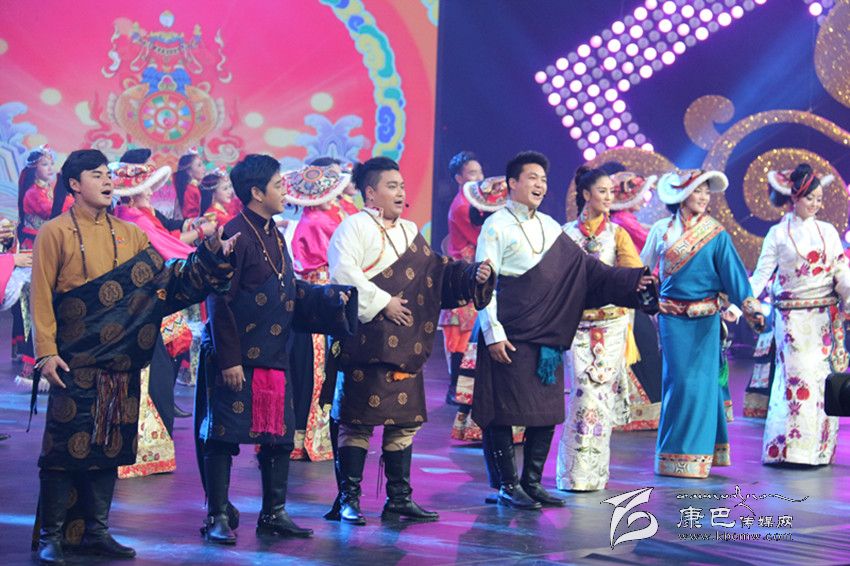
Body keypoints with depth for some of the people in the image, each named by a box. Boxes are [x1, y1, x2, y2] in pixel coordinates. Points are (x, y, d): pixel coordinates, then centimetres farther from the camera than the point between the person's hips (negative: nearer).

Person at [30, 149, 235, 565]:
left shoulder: (130, 235, 13)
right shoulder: (55, 233, -1)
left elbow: (167, 281, 8)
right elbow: (41, 297, -5)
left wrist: (211, 254, -4)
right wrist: (46, 353, -14)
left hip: (120, 362, 5)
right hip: (74, 360, -5)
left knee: (109, 448, 8)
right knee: (64, 448, -3)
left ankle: (96, 532, 16)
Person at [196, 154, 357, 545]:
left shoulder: (274, 236, 15)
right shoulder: (235, 235, -13)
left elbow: (292, 291, 19)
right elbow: (220, 303, -16)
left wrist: (333, 297, 5)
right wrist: (229, 359, -19)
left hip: (274, 357, 9)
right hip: (237, 359, -9)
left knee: (279, 435, 11)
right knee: (223, 436, -1)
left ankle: (274, 513, 21)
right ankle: (218, 517, 7)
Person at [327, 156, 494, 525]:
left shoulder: (410, 232, 21)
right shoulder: (355, 226, -3)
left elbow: (438, 275, 19)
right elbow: (343, 272, -17)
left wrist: (472, 275, 3)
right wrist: (382, 303, -17)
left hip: (406, 346, 8)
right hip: (367, 342, -8)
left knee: (405, 421, 9)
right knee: (357, 421, -3)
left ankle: (398, 498, 16)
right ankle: (349, 499, 4)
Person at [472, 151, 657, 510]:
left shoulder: (549, 227, 15)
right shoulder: (496, 225, -4)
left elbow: (583, 268, 10)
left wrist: (631, 281, -1)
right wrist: (493, 332, -15)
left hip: (547, 335, 7)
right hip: (510, 336, -6)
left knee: (547, 410, 7)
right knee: (504, 411, -3)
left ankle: (532, 481, 17)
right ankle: (507, 485, 7)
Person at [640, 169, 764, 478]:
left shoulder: (716, 234, 2)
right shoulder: (662, 230, 5)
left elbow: (733, 273, -3)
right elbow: (644, 269, 14)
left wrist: (751, 309, -12)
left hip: (705, 319, 0)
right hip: (672, 318, 0)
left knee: (701, 380, -1)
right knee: (678, 380, -1)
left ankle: (697, 454, 10)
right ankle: (674, 452, 9)